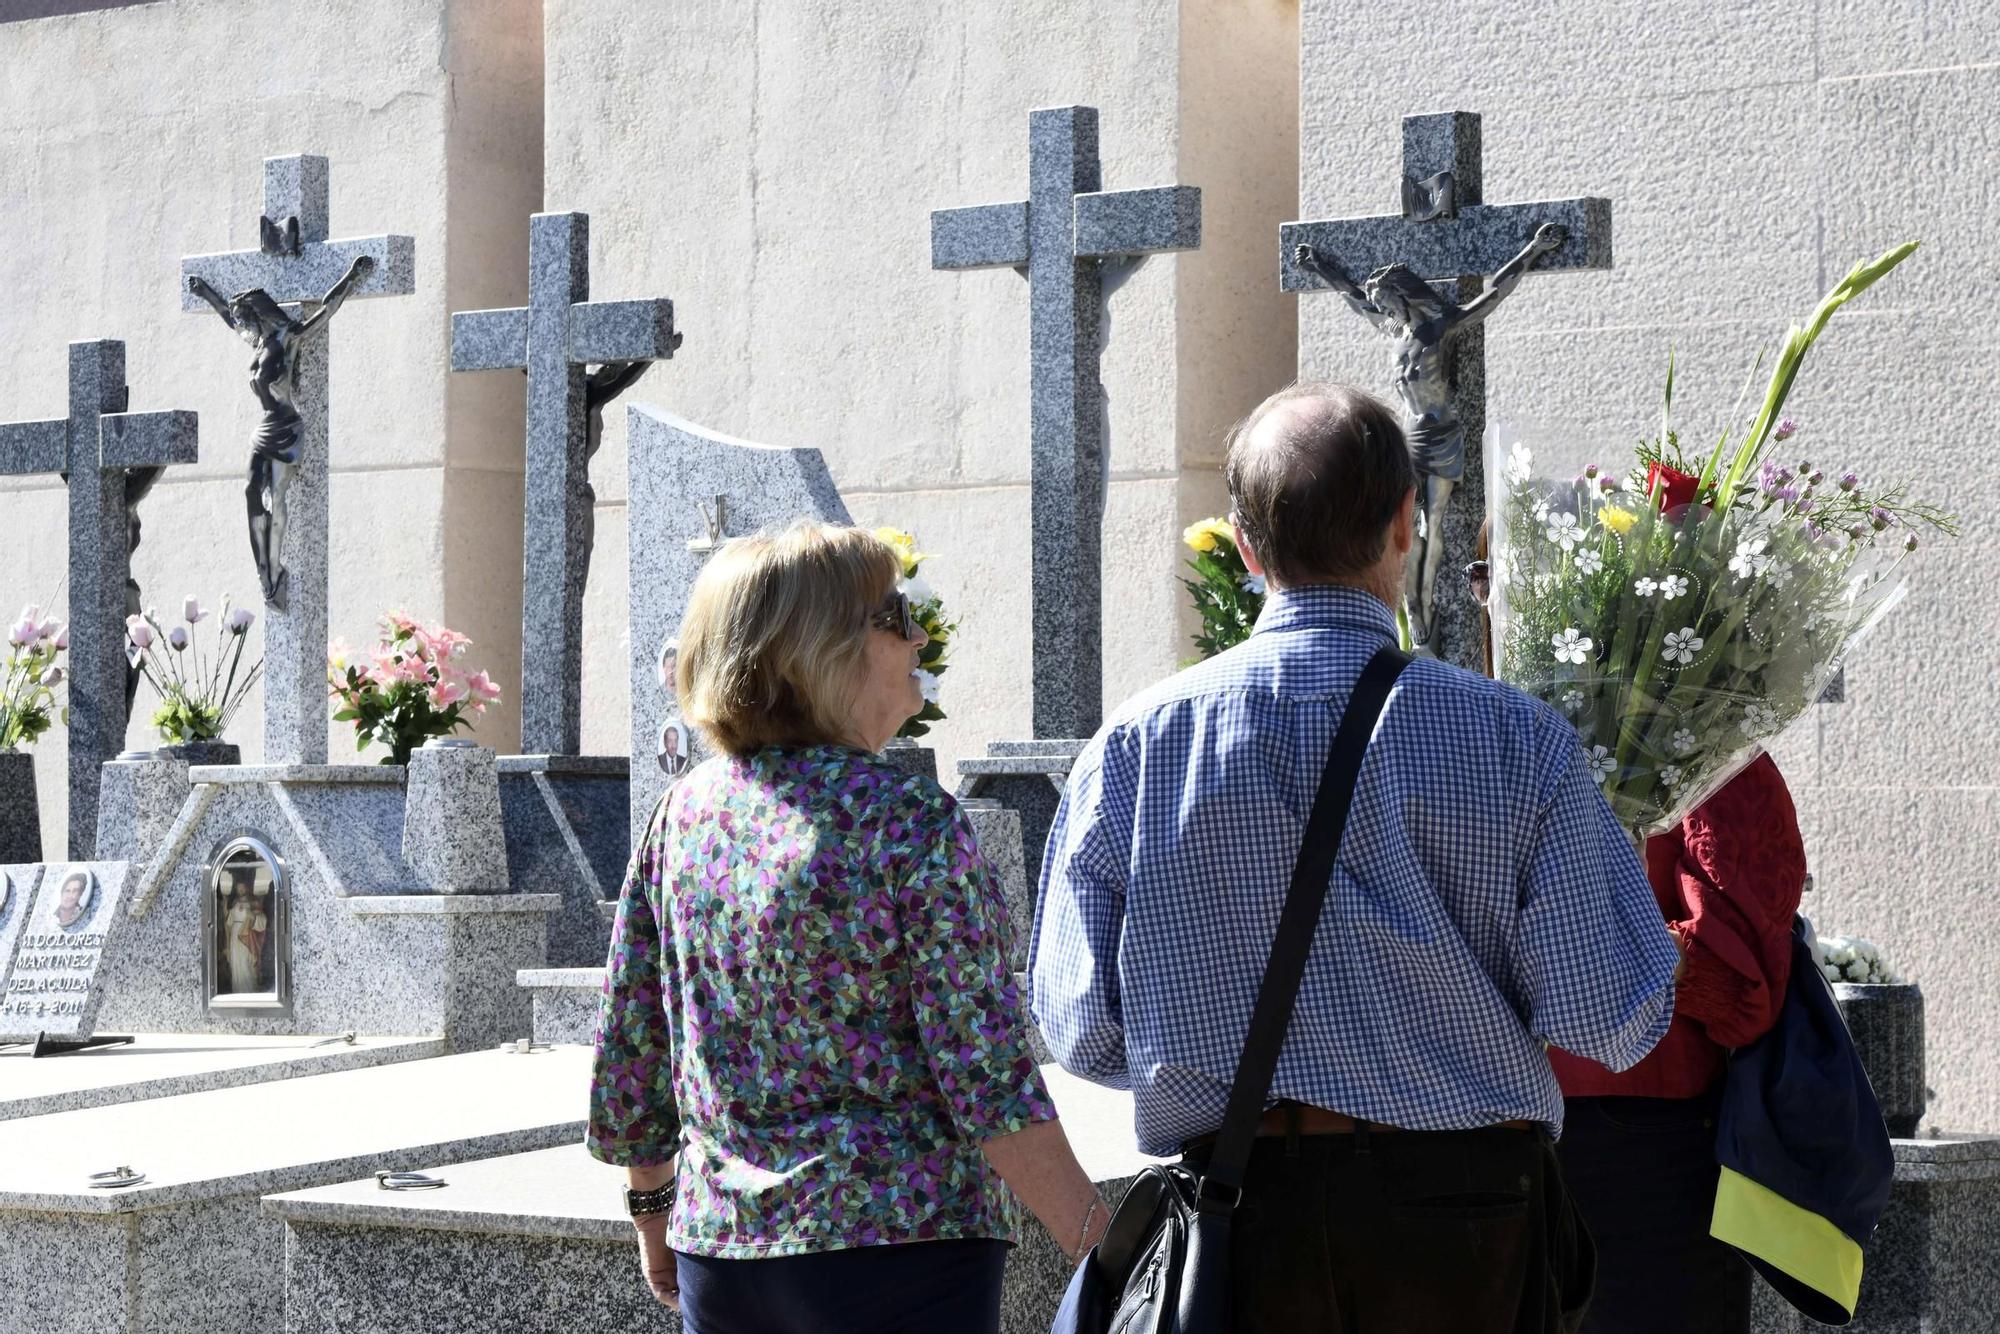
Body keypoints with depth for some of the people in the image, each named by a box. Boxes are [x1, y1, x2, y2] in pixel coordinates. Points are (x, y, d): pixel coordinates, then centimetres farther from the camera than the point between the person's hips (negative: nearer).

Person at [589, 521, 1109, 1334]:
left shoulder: (684, 812, 4)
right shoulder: (908, 821, -13)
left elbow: (626, 1049, 9)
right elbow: (989, 1083, -16)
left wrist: (654, 1207, 22)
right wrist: (1096, 1242, -10)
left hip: (718, 1247, 6)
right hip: (900, 1240, -6)